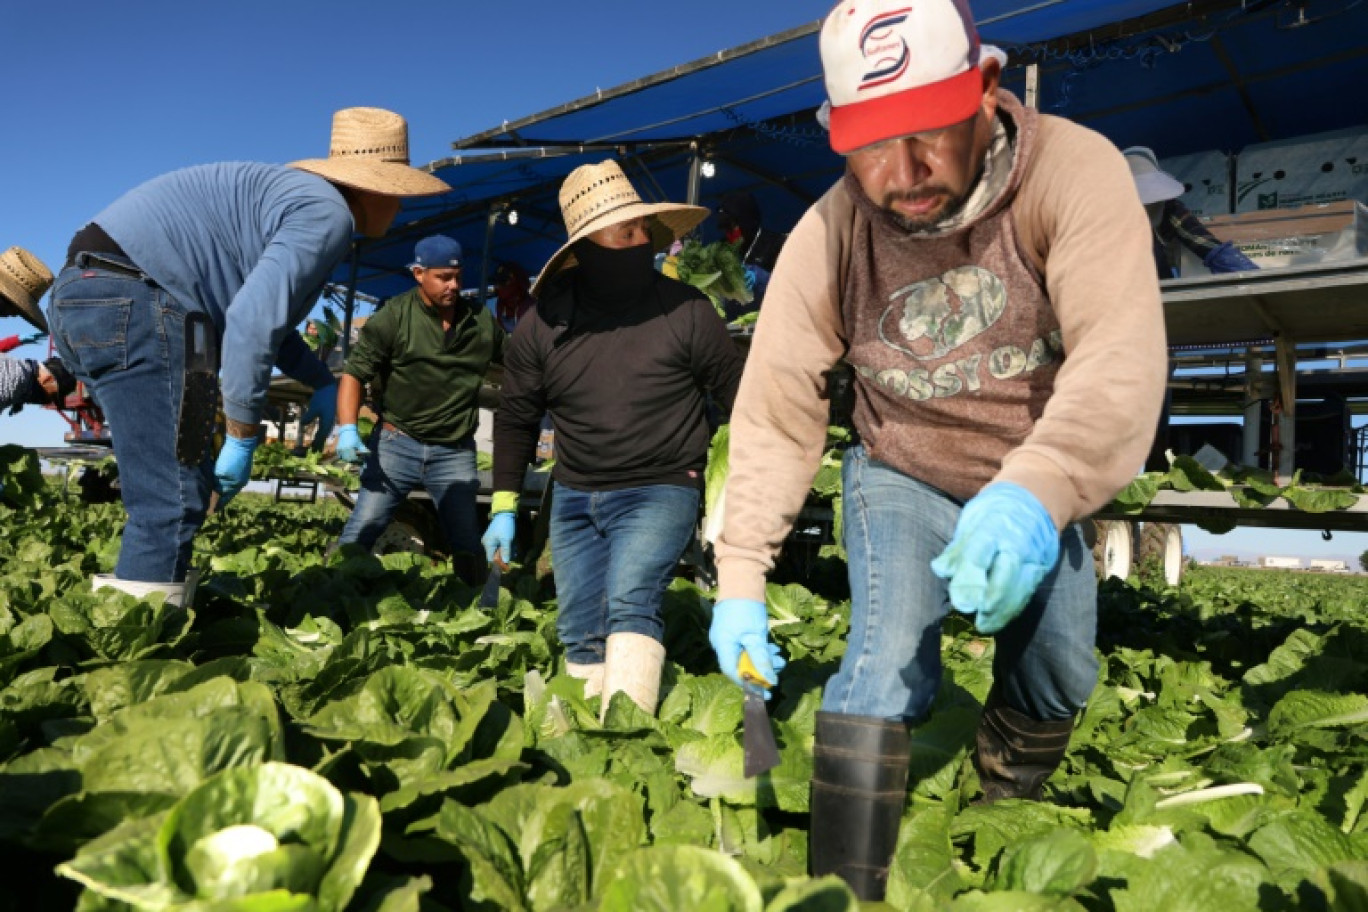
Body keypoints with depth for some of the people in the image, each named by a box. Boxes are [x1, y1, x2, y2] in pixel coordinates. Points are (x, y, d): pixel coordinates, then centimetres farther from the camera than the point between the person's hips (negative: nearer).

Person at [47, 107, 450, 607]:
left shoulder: (297, 193, 22)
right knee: (174, 502, -10)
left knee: (177, 490, 16)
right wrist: (242, 438, -15)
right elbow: (251, 321, -22)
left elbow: (261, 308, 31)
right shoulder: (328, 213, -10)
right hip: (132, 301, -10)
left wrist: (322, 383, 24)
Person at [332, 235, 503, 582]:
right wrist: (348, 429, -23)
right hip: (397, 444, -2)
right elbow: (355, 372, -9)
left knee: (468, 546, 6)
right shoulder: (394, 316, -6)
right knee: (359, 534, -3)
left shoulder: (481, 320, 4)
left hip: (456, 451, 2)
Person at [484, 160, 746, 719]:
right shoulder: (543, 324, -2)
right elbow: (516, 419, 9)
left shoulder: (686, 311, -10)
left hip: (661, 491, -4)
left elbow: (738, 397, 1)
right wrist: (504, 507, 8)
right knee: (580, 639, 10)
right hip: (574, 498, 4)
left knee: (630, 603, -25)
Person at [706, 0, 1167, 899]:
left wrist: (1036, 491, -58)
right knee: (888, 661, -21)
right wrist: (740, 579, -22)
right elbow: (775, 416, -18)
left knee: (1057, 682, 10)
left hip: (1037, 490, 2)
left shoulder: (1075, 171, -26)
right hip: (902, 479, -1)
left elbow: (1123, 356, -39)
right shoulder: (827, 238, -21)